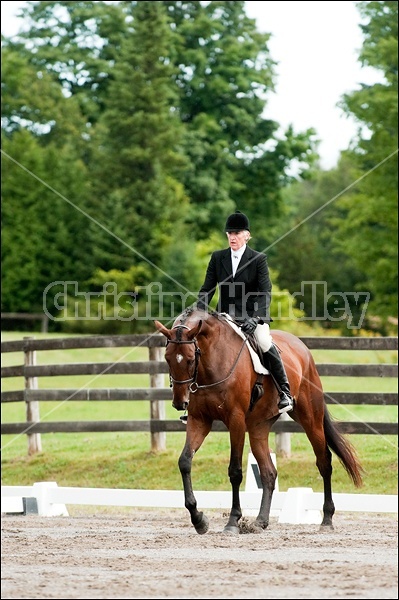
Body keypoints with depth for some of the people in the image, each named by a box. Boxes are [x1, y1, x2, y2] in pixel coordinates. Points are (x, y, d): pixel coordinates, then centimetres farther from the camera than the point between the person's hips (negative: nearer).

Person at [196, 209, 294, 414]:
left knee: (266, 344, -30)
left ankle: (285, 393, -17)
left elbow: (265, 292, -12)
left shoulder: (258, 259, -3)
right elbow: (206, 290, 4)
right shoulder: (217, 257, 6)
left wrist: (254, 318, -28)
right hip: (225, 316, 4)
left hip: (252, 315, -4)